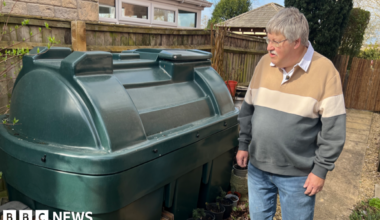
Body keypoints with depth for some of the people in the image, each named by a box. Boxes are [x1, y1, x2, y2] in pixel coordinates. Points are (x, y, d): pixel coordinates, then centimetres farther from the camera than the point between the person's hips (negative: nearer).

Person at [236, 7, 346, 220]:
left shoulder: (325, 70, -15)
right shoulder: (264, 63, -2)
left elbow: (333, 128, -12)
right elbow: (248, 109, 7)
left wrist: (321, 169, -10)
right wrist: (243, 144, 8)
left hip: (298, 174, -4)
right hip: (257, 167, 4)